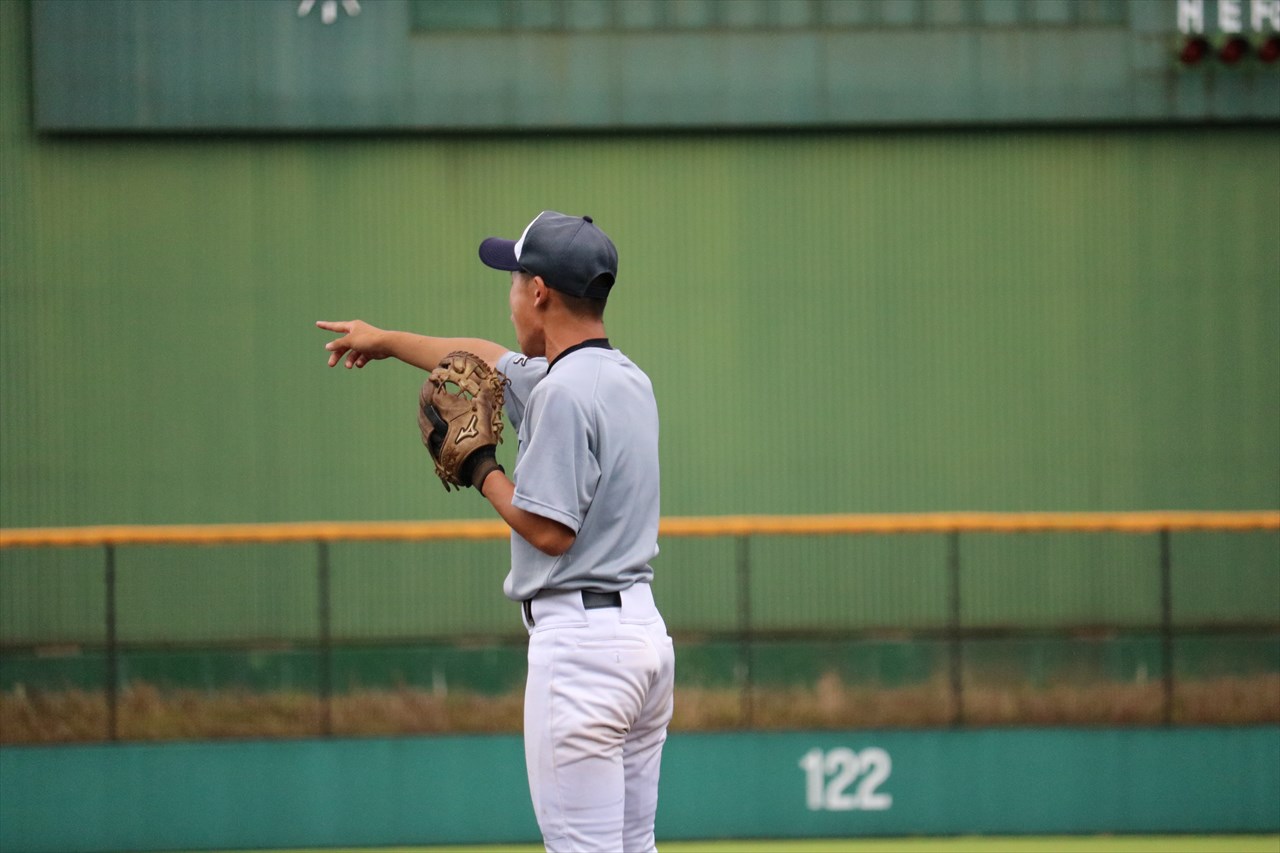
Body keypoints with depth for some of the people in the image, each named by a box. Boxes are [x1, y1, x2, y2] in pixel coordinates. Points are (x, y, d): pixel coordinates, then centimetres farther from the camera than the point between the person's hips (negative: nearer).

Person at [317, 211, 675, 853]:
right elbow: (489, 361, 31)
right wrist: (387, 341, 42)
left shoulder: (563, 392, -15)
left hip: (580, 642, -10)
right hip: (644, 627, 10)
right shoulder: (628, 379, 16)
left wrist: (481, 472, -2)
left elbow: (550, 530, -18)